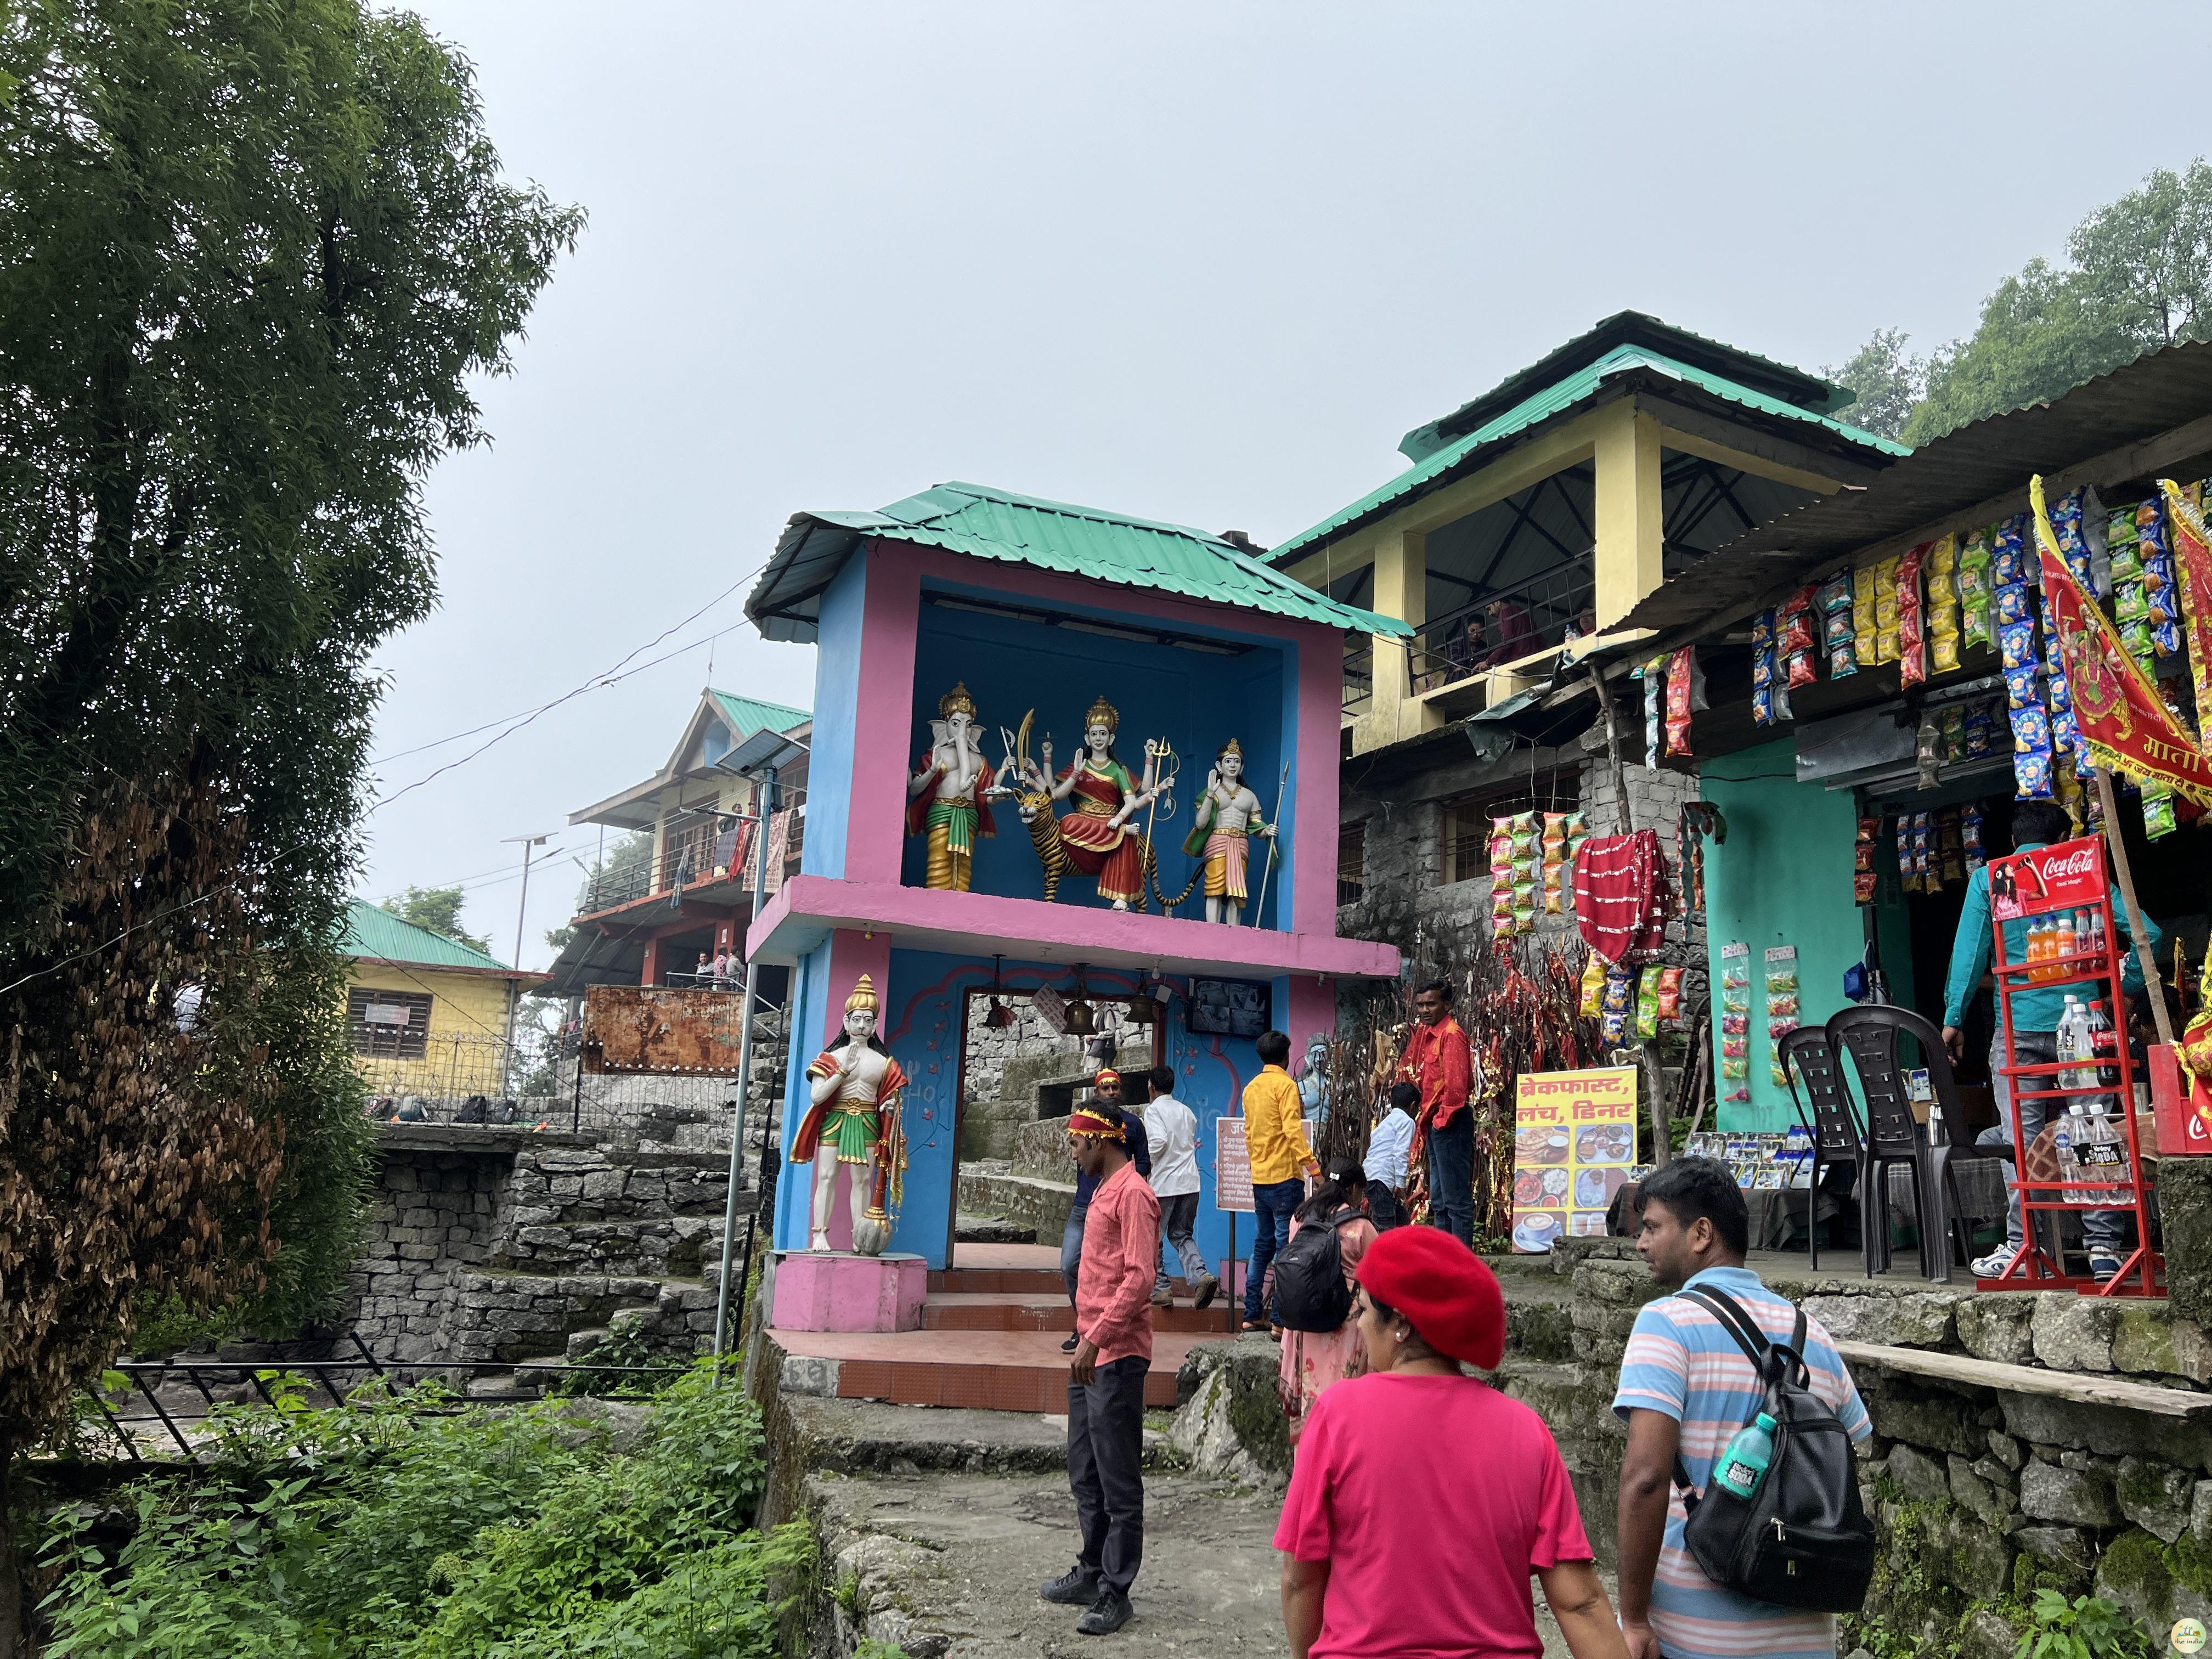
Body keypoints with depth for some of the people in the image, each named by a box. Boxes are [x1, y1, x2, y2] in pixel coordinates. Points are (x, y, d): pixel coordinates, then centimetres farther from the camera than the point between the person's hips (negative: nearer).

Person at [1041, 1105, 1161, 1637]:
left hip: (1116, 1358, -10)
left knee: (1119, 1483, -1)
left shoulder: (1133, 1194, -14)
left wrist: (1096, 1339, -23)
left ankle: (1115, 1594, 7)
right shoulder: (1104, 1191, 16)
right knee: (1085, 1475, 18)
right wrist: (1085, 1341, 18)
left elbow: (1140, 1279, -22)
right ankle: (1092, 1570, 30)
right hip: (1091, 1354, 10)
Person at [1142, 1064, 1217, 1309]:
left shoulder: (1153, 1109, -7)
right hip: (1190, 1182, 6)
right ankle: (1200, 1274, -10)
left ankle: (1160, 1288, 7)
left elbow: (1159, 1141, -20)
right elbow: (1192, 1142, 17)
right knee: (1181, 1235, 12)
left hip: (1163, 1184, -6)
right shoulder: (1186, 1111, 14)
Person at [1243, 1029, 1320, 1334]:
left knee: (1263, 1245, 13)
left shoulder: (1251, 1088, 13)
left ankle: (1252, 1314, 15)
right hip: (1284, 1175, -8)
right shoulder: (1285, 1085, -9)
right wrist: (1313, 1168, -23)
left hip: (1259, 1177, 8)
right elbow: (1293, 1130, -20)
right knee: (1286, 1246, -6)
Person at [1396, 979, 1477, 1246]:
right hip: (1436, 1124, 10)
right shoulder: (1426, 1033, 16)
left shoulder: (1451, 1034, -13)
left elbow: (1457, 1083, -20)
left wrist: (1444, 1118, -16)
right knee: (1439, 1200, 16)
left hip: (1449, 1123, -10)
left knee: (1456, 1198, -7)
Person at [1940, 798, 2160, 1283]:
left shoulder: (1988, 879, 7)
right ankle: (2104, 1247, 4)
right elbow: (2146, 931, 2)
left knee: (2022, 1141, -2)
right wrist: (2125, 989, 12)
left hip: (2019, 1027, -1)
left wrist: (1954, 1018, 5)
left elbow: (1969, 951, 2)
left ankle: (2019, 1247, -3)